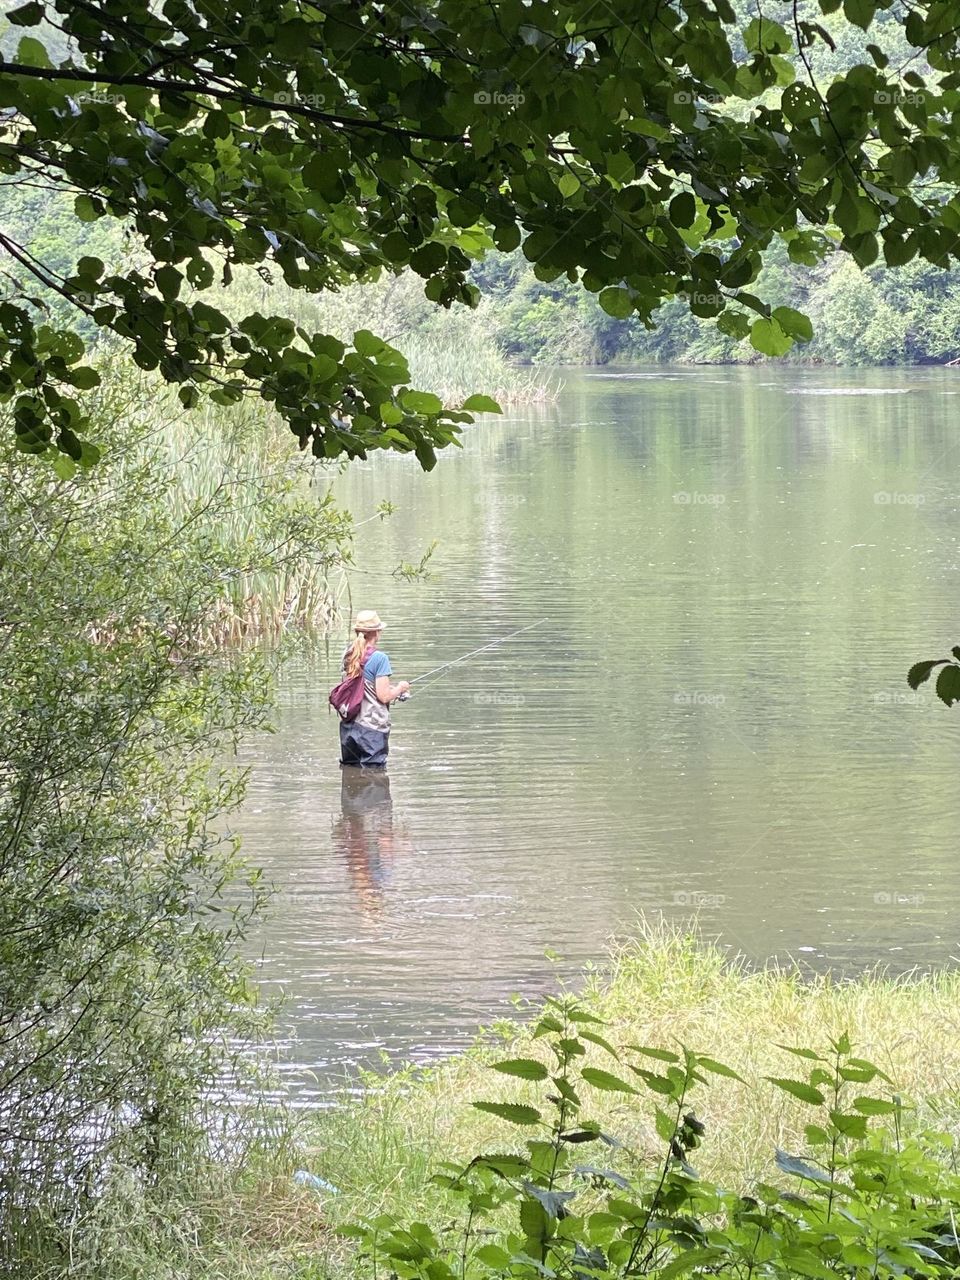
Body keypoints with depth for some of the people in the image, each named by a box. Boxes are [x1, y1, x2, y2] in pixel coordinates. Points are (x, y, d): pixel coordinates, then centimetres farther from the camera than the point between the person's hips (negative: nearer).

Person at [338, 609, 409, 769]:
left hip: (348, 725, 7)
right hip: (372, 728, -7)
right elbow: (384, 696, -16)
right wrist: (400, 688, 4)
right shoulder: (379, 658, -14)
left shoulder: (349, 655, 7)